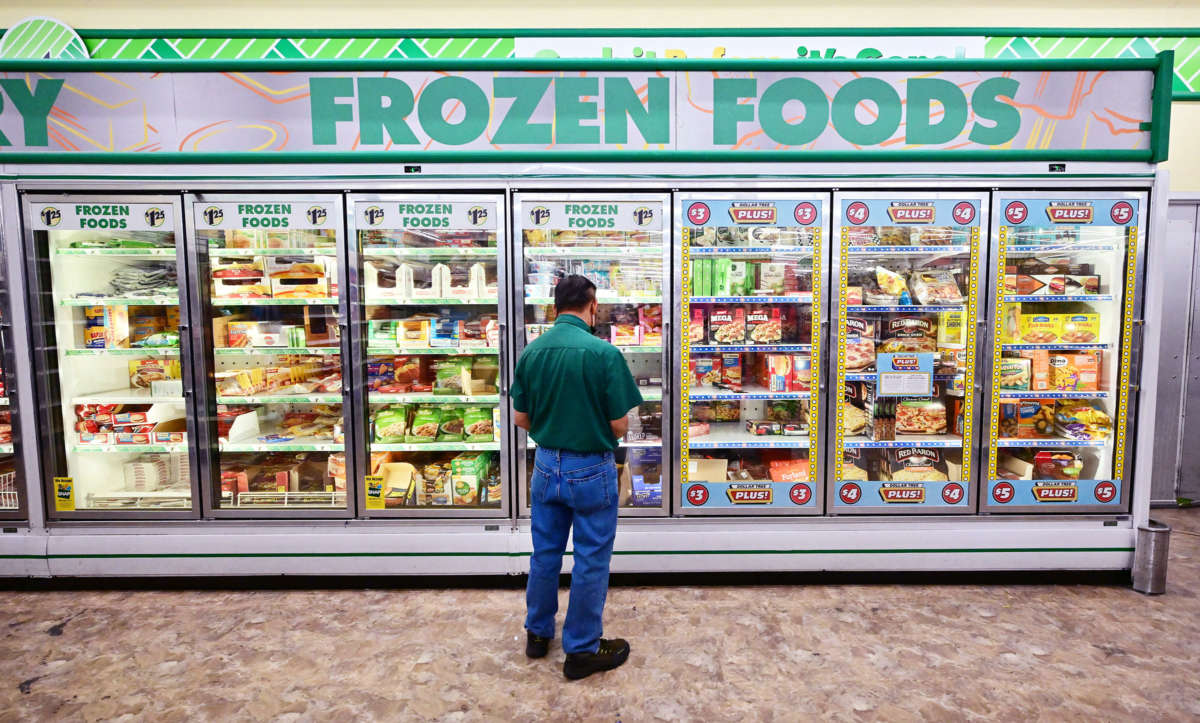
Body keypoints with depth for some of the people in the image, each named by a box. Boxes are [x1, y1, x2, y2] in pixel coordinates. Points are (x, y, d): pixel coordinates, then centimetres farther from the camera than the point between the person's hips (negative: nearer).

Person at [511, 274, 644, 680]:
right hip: (591, 469, -5)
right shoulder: (604, 353, -20)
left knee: (545, 552, 20)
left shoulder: (532, 351, -3)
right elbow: (619, 425, -16)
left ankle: (538, 633, 37)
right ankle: (582, 650, 24)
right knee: (591, 560, 10)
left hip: (546, 465, 6)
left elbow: (521, 418, 3)